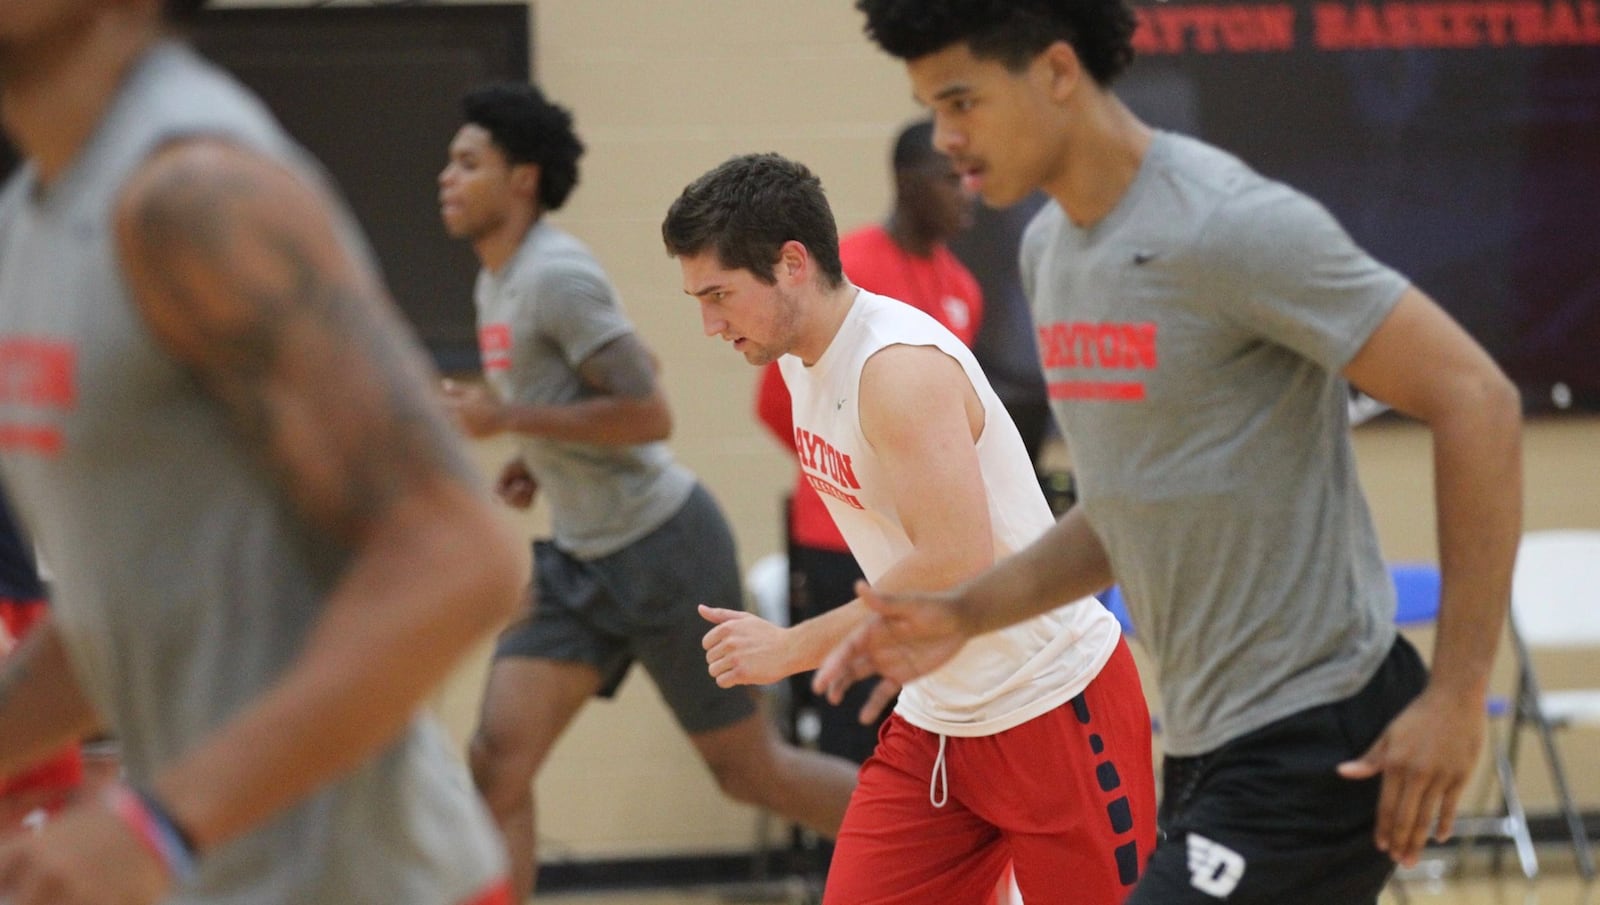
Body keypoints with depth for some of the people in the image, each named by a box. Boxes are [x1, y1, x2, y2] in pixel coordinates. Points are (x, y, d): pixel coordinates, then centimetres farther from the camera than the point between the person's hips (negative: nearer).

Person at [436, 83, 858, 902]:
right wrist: (544, 460, 12)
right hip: (583, 559, 9)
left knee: (749, 770, 4)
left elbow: (648, 412, -23)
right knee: (498, 758, -7)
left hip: (660, 548, -9)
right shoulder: (496, 284, 11)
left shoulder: (554, 276, -18)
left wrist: (508, 419, -22)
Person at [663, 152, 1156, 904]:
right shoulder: (802, 357, 5)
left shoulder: (900, 367, -23)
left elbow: (958, 567, -30)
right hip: (937, 718, 8)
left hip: (1054, 704, -8)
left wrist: (791, 647, -24)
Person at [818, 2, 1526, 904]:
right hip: (1210, 739, 9)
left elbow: (1478, 403, -19)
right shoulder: (1050, 249, 9)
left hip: (1313, 744, -9)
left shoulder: (1231, 227, -18)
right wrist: (968, 615, 8)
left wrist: (1457, 696, -20)